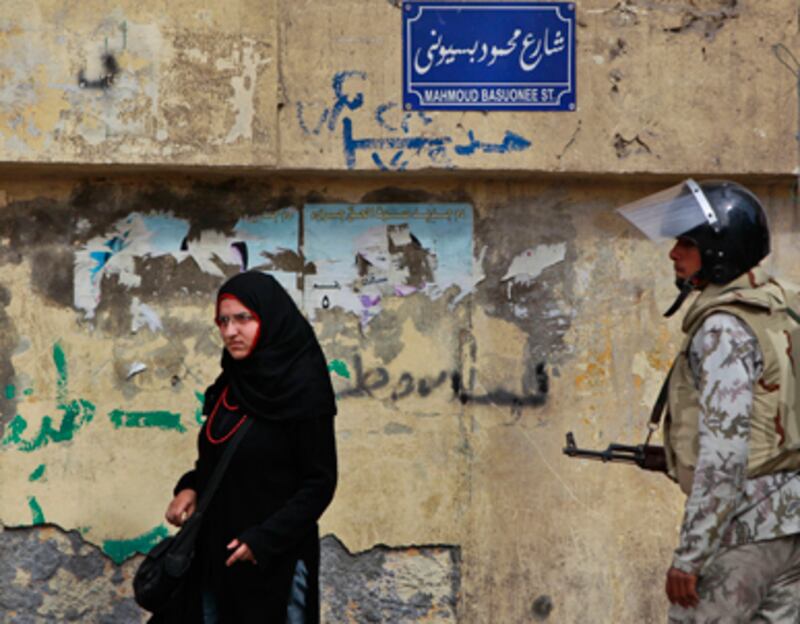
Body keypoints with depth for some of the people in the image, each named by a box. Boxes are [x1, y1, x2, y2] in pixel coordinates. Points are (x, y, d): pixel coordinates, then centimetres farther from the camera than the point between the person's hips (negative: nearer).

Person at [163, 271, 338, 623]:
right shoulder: (229, 386, 8)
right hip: (215, 554, 7)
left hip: (275, 561, -7)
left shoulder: (303, 388, -13)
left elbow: (320, 482, -13)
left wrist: (265, 539, -20)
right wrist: (189, 488, -2)